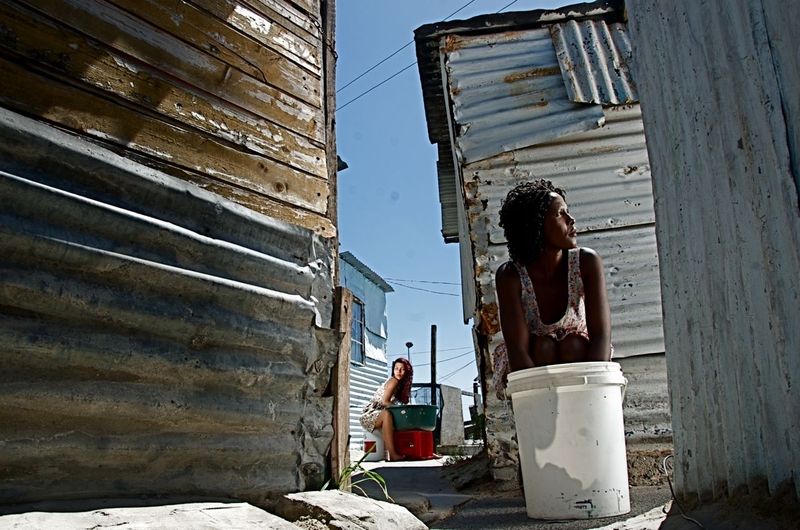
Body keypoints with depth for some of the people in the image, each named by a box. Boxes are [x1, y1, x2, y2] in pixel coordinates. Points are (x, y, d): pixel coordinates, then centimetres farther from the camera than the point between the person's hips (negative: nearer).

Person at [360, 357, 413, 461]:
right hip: (369, 415, -10)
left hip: (379, 415, 10)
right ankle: (393, 454, -46)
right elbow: (384, 402, -19)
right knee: (387, 414, -38)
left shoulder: (401, 384, 14)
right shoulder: (393, 381, -11)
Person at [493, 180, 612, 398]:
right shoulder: (510, 275, -25)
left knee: (573, 344, -29)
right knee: (544, 347, -30)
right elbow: (518, 350, -31)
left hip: (575, 355, 1)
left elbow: (601, 335, -27)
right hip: (528, 373, -1)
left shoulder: (586, 262, -21)